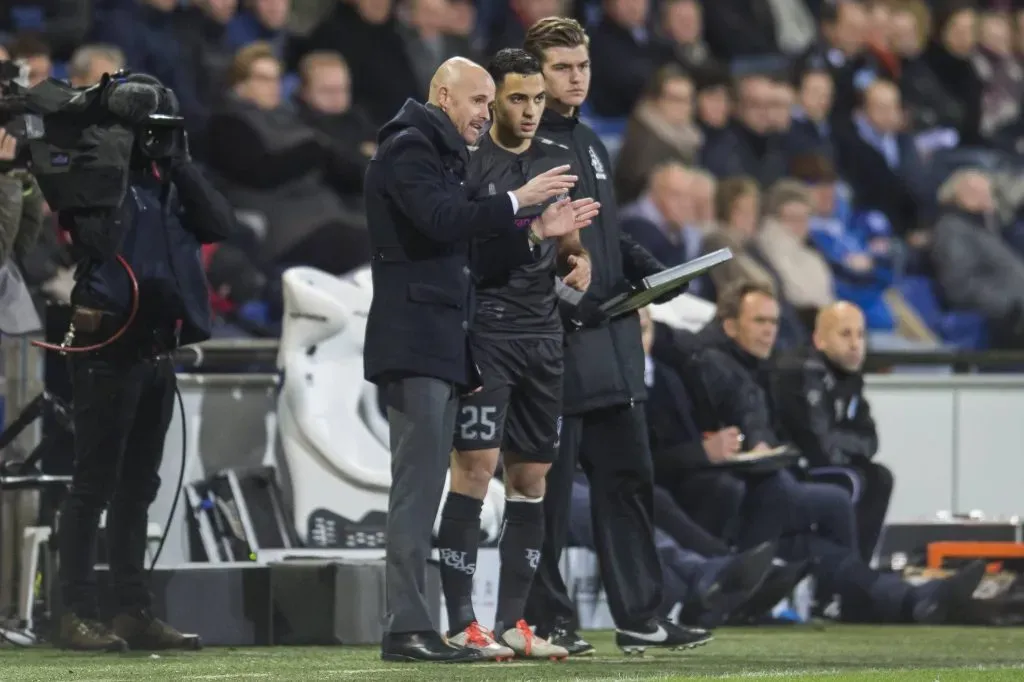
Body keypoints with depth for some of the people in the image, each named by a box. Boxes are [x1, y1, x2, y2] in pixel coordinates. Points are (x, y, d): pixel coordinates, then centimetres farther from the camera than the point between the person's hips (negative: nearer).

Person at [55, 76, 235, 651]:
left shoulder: (170, 184, 14)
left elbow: (221, 226, 2)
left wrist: (181, 166, -6)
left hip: (156, 350, 7)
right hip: (109, 349, -7)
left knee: (137, 487, 12)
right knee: (95, 485, -7)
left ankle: (135, 612, 17)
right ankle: (77, 615, -6)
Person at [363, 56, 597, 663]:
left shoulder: (446, 156, 24)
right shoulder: (409, 148, -6)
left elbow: (469, 255, 24)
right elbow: (442, 221, -22)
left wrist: (537, 233, 13)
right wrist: (518, 200, -16)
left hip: (443, 346, 10)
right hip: (415, 341, -10)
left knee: (422, 490, 8)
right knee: (419, 485, -14)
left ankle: (412, 626, 8)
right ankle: (407, 629, -17)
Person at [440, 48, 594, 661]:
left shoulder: (558, 161, 14)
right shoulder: (467, 160, -4)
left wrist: (578, 260, 2)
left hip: (543, 333, 7)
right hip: (485, 330, -7)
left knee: (532, 477, 8)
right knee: (476, 466, -13)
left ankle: (513, 622, 14)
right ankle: (461, 623, -11)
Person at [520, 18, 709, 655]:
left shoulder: (590, 144, 19)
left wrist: (649, 270, 8)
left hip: (611, 338, 9)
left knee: (628, 479, 9)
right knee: (548, 488, -2)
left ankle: (641, 616, 12)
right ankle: (547, 620, 4)